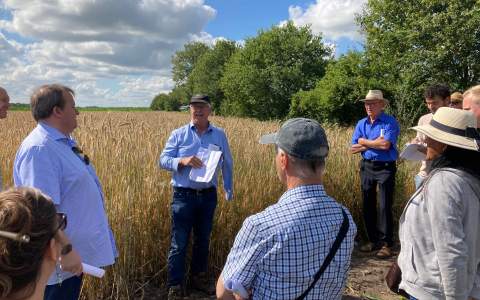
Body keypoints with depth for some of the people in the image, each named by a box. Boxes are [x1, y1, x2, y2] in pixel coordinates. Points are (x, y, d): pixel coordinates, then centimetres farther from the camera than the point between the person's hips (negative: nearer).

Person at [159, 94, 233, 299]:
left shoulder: (219, 135, 4)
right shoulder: (178, 134, -2)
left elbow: (227, 165, 14)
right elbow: (163, 161, -4)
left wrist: (229, 190, 17)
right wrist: (183, 161, -22)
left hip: (208, 196, 3)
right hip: (183, 196, -2)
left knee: (203, 240, 17)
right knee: (179, 243, 2)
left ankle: (199, 277, 34)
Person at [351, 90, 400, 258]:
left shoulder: (390, 122, -7)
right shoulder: (361, 124, 9)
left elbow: (385, 144, -21)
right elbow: (354, 148, 2)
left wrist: (364, 142, -8)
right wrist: (375, 143, -9)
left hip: (385, 167, -5)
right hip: (366, 167, 6)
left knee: (385, 206, -3)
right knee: (368, 205, 10)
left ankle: (386, 244, 6)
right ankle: (373, 240, 22)